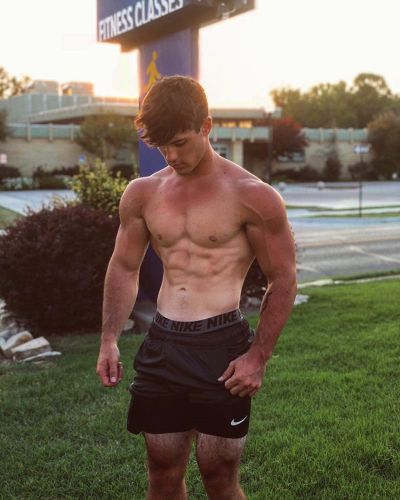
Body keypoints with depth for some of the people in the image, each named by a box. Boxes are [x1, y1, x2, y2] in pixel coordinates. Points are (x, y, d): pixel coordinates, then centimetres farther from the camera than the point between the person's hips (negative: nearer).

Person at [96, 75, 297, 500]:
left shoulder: (251, 196, -7)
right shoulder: (142, 193, 5)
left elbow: (283, 280, -3)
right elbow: (124, 267, 13)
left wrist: (258, 357, -9)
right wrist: (109, 340, 3)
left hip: (222, 346, -4)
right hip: (161, 345, 4)